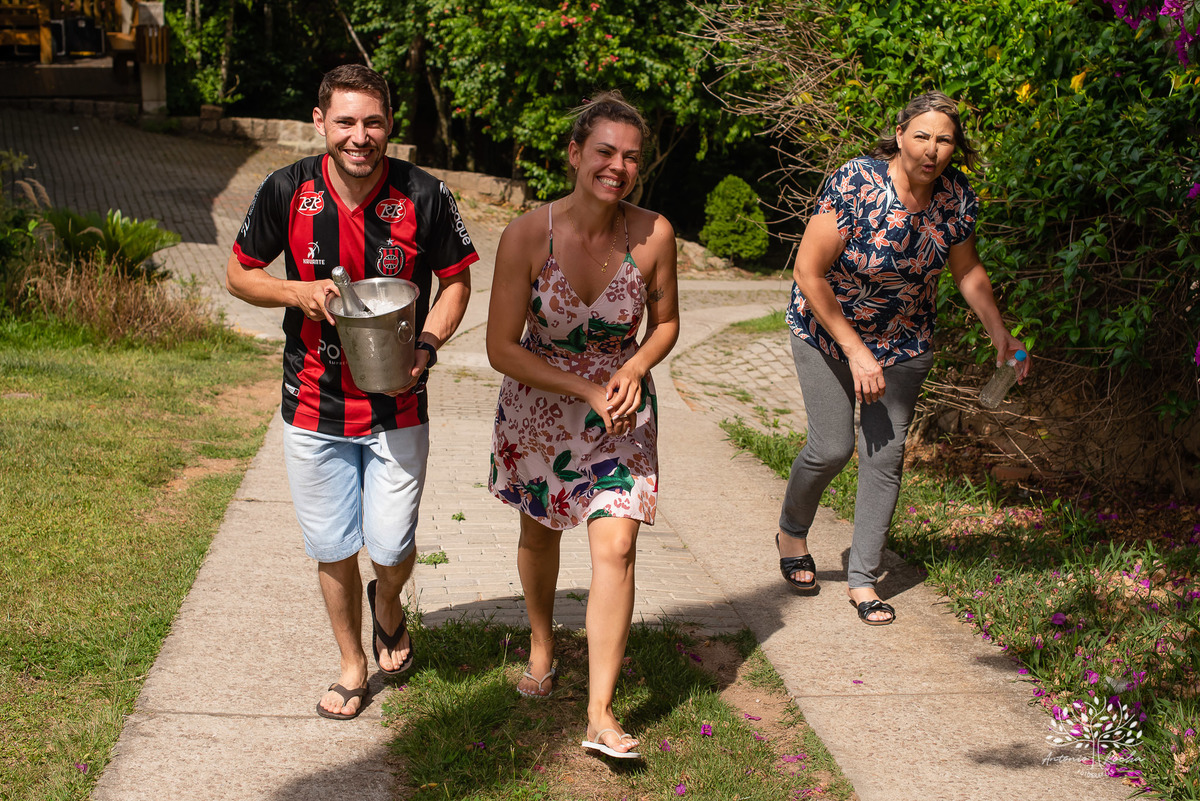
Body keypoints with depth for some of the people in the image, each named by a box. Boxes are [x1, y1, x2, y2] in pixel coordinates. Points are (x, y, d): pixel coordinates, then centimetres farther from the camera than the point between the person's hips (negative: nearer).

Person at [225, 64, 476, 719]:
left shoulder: (424, 197, -11)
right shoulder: (286, 192, -8)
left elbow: (457, 280, 1)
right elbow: (239, 273, 4)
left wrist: (426, 345, -16)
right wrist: (297, 292, -16)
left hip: (398, 408, -1)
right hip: (314, 404, 1)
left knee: (391, 548, 3)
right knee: (332, 549, 11)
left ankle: (387, 602, 40)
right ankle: (352, 664, 34)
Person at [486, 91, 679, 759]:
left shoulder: (654, 234, -15)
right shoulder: (528, 235, -20)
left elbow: (666, 322, 2)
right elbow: (502, 347, -17)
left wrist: (635, 368, -18)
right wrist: (588, 389, -23)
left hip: (622, 413, 0)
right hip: (539, 409, 0)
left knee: (616, 548, -11)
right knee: (540, 531, 20)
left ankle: (601, 715, -3)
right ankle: (542, 642, 50)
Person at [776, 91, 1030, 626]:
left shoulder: (957, 197, -11)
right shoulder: (854, 185, -27)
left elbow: (967, 270, 7)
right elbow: (808, 273, -25)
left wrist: (999, 333, -3)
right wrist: (856, 352, -24)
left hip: (905, 336, 4)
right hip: (827, 326, -4)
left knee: (886, 452, -1)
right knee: (832, 447, -8)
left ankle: (862, 578, 11)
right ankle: (791, 532, 24)